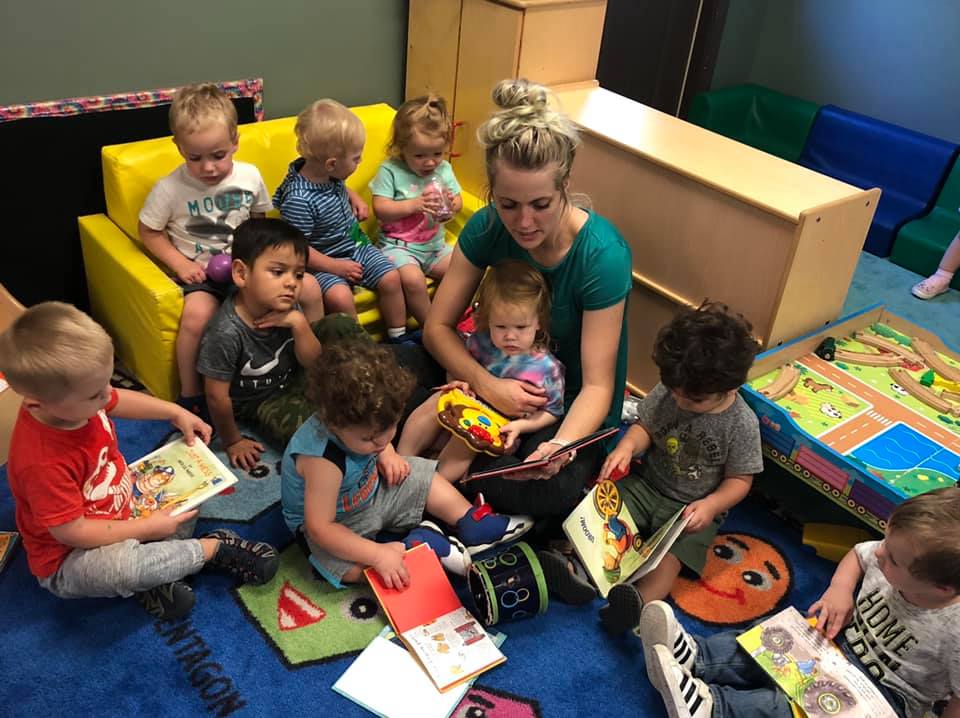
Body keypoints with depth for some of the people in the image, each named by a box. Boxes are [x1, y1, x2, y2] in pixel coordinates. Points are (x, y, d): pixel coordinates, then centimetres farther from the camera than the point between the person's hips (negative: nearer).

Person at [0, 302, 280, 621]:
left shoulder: (72, 398, -14)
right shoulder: (42, 463, -37)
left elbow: (119, 400, 10)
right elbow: (70, 531, -30)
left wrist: (177, 413, 3)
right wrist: (147, 528, -22)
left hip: (120, 510, 9)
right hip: (69, 559, -9)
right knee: (120, 567, -41)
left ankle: (153, 568, -5)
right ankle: (214, 547, -13)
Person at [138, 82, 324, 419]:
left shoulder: (249, 176, -2)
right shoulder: (170, 189, -10)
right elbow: (148, 231, 2)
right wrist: (180, 263, -11)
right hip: (201, 272, -3)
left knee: (310, 289, -14)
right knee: (197, 314, -36)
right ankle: (190, 395, -12)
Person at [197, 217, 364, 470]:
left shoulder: (287, 308, -17)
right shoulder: (227, 332, -33)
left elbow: (313, 362, -10)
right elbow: (217, 396, -22)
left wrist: (300, 324, -29)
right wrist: (233, 442, -8)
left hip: (295, 378, 5)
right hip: (261, 400, -5)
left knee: (341, 325, -8)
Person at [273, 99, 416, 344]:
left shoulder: (329, 174, -5)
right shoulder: (299, 200, -28)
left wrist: (355, 199, 4)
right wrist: (336, 266, -21)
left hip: (354, 246, 8)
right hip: (324, 262, -7)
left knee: (391, 278, -5)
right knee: (340, 296, -32)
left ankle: (397, 337, 12)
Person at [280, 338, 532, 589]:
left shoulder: (363, 422, -20)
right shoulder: (323, 460, -41)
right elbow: (319, 528, -37)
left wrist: (386, 454, -13)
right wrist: (378, 554, -41)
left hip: (370, 487, 7)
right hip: (336, 522, -7)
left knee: (423, 477, 7)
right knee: (349, 567, -31)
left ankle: (473, 524, 14)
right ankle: (421, 545, -17)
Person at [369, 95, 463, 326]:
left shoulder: (443, 169, 4)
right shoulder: (390, 170, -11)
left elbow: (458, 201, 10)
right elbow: (380, 209, -15)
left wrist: (452, 204, -15)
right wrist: (414, 205, -24)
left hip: (434, 245, 5)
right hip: (399, 245, -5)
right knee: (412, 279, -31)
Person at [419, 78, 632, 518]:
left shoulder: (602, 254, -27)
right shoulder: (487, 228, -15)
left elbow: (597, 384, -24)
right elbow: (438, 325, -10)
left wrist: (562, 443, -44)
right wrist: (487, 384, -28)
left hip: (572, 407, -3)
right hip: (505, 378, 3)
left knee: (549, 493, -31)